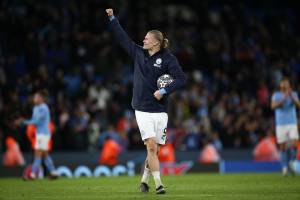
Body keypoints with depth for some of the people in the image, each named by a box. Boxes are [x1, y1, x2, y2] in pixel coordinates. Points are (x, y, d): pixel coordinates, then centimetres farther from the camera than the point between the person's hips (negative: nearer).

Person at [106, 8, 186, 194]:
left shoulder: (168, 59, -4)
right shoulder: (138, 53, 7)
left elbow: (181, 78, -10)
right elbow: (123, 38, 15)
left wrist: (164, 91, -18)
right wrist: (113, 18, 14)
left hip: (160, 111, -1)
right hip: (143, 110, 1)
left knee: (154, 150, 5)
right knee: (151, 147, -13)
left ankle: (145, 180, 24)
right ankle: (159, 184, -14)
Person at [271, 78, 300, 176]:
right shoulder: (276, 95, 3)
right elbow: (273, 106, -15)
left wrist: (291, 96, -28)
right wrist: (284, 98, -24)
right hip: (280, 124, -1)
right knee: (282, 147, -1)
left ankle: (291, 163, 7)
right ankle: (284, 167, 9)